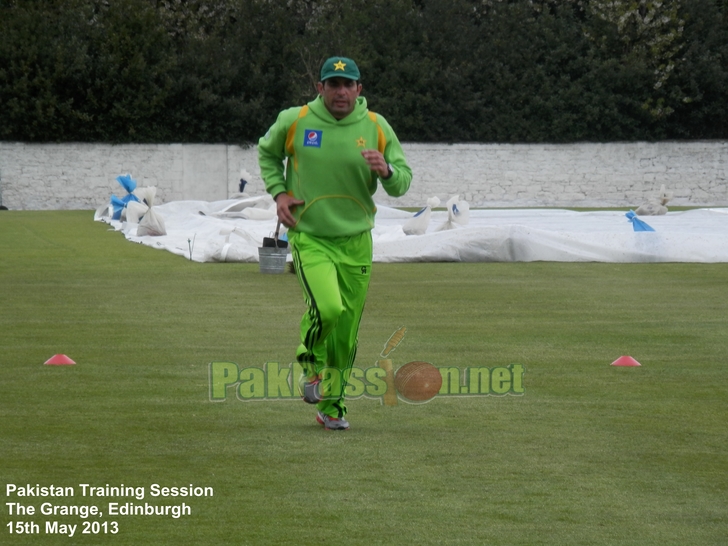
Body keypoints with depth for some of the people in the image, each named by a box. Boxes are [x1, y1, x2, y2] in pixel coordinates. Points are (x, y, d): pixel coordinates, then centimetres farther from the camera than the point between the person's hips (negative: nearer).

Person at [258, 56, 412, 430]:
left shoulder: (377, 127, -2)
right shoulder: (294, 121, -5)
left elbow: (402, 184, 0)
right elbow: (267, 152, 16)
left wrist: (386, 170, -23)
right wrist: (279, 192, 2)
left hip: (356, 241, 3)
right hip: (309, 236, -3)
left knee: (346, 333, 7)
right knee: (328, 308, -25)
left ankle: (332, 405, 25)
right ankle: (310, 361, 7)